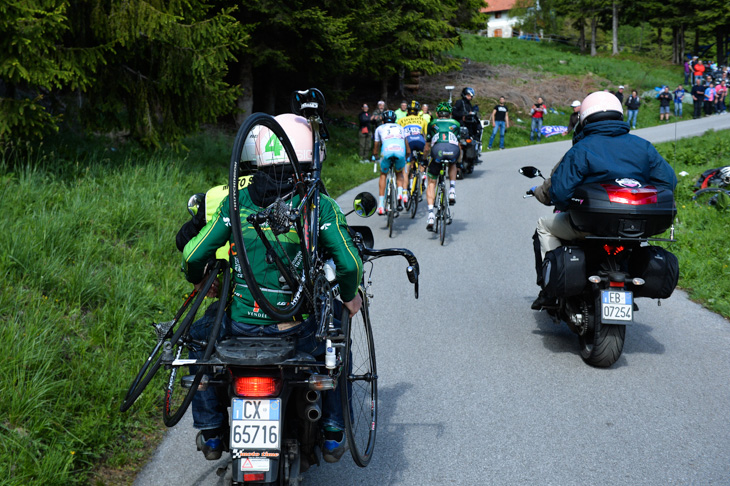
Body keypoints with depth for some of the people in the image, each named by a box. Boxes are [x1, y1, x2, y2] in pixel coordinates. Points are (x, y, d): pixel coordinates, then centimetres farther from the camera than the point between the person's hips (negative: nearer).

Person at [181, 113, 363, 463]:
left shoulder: (236, 202, -3)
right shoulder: (321, 206, -7)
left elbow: (193, 255, -3)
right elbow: (349, 264, -11)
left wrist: (197, 280, 20)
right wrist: (350, 297, 10)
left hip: (242, 323, 1)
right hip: (298, 327, 0)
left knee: (200, 334, 32)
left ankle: (211, 433, 33)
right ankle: (333, 436, 32)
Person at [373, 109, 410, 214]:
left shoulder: (379, 128, 30)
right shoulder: (400, 128, 35)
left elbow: (376, 150, 38)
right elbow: (408, 150, 39)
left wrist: (375, 156, 59)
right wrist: (408, 155, 59)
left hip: (387, 151, -1)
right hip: (400, 151, 1)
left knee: (383, 175, 22)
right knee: (399, 173, 29)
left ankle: (381, 205, 14)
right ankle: (400, 193, 1)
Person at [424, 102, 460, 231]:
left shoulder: (433, 124, 32)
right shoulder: (456, 124, 34)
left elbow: (427, 148, 35)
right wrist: (459, 160, 57)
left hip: (437, 149, -1)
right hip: (453, 150, 1)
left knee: (431, 184, 13)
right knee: (452, 165, 39)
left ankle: (430, 214, -3)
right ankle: (452, 191, 19)